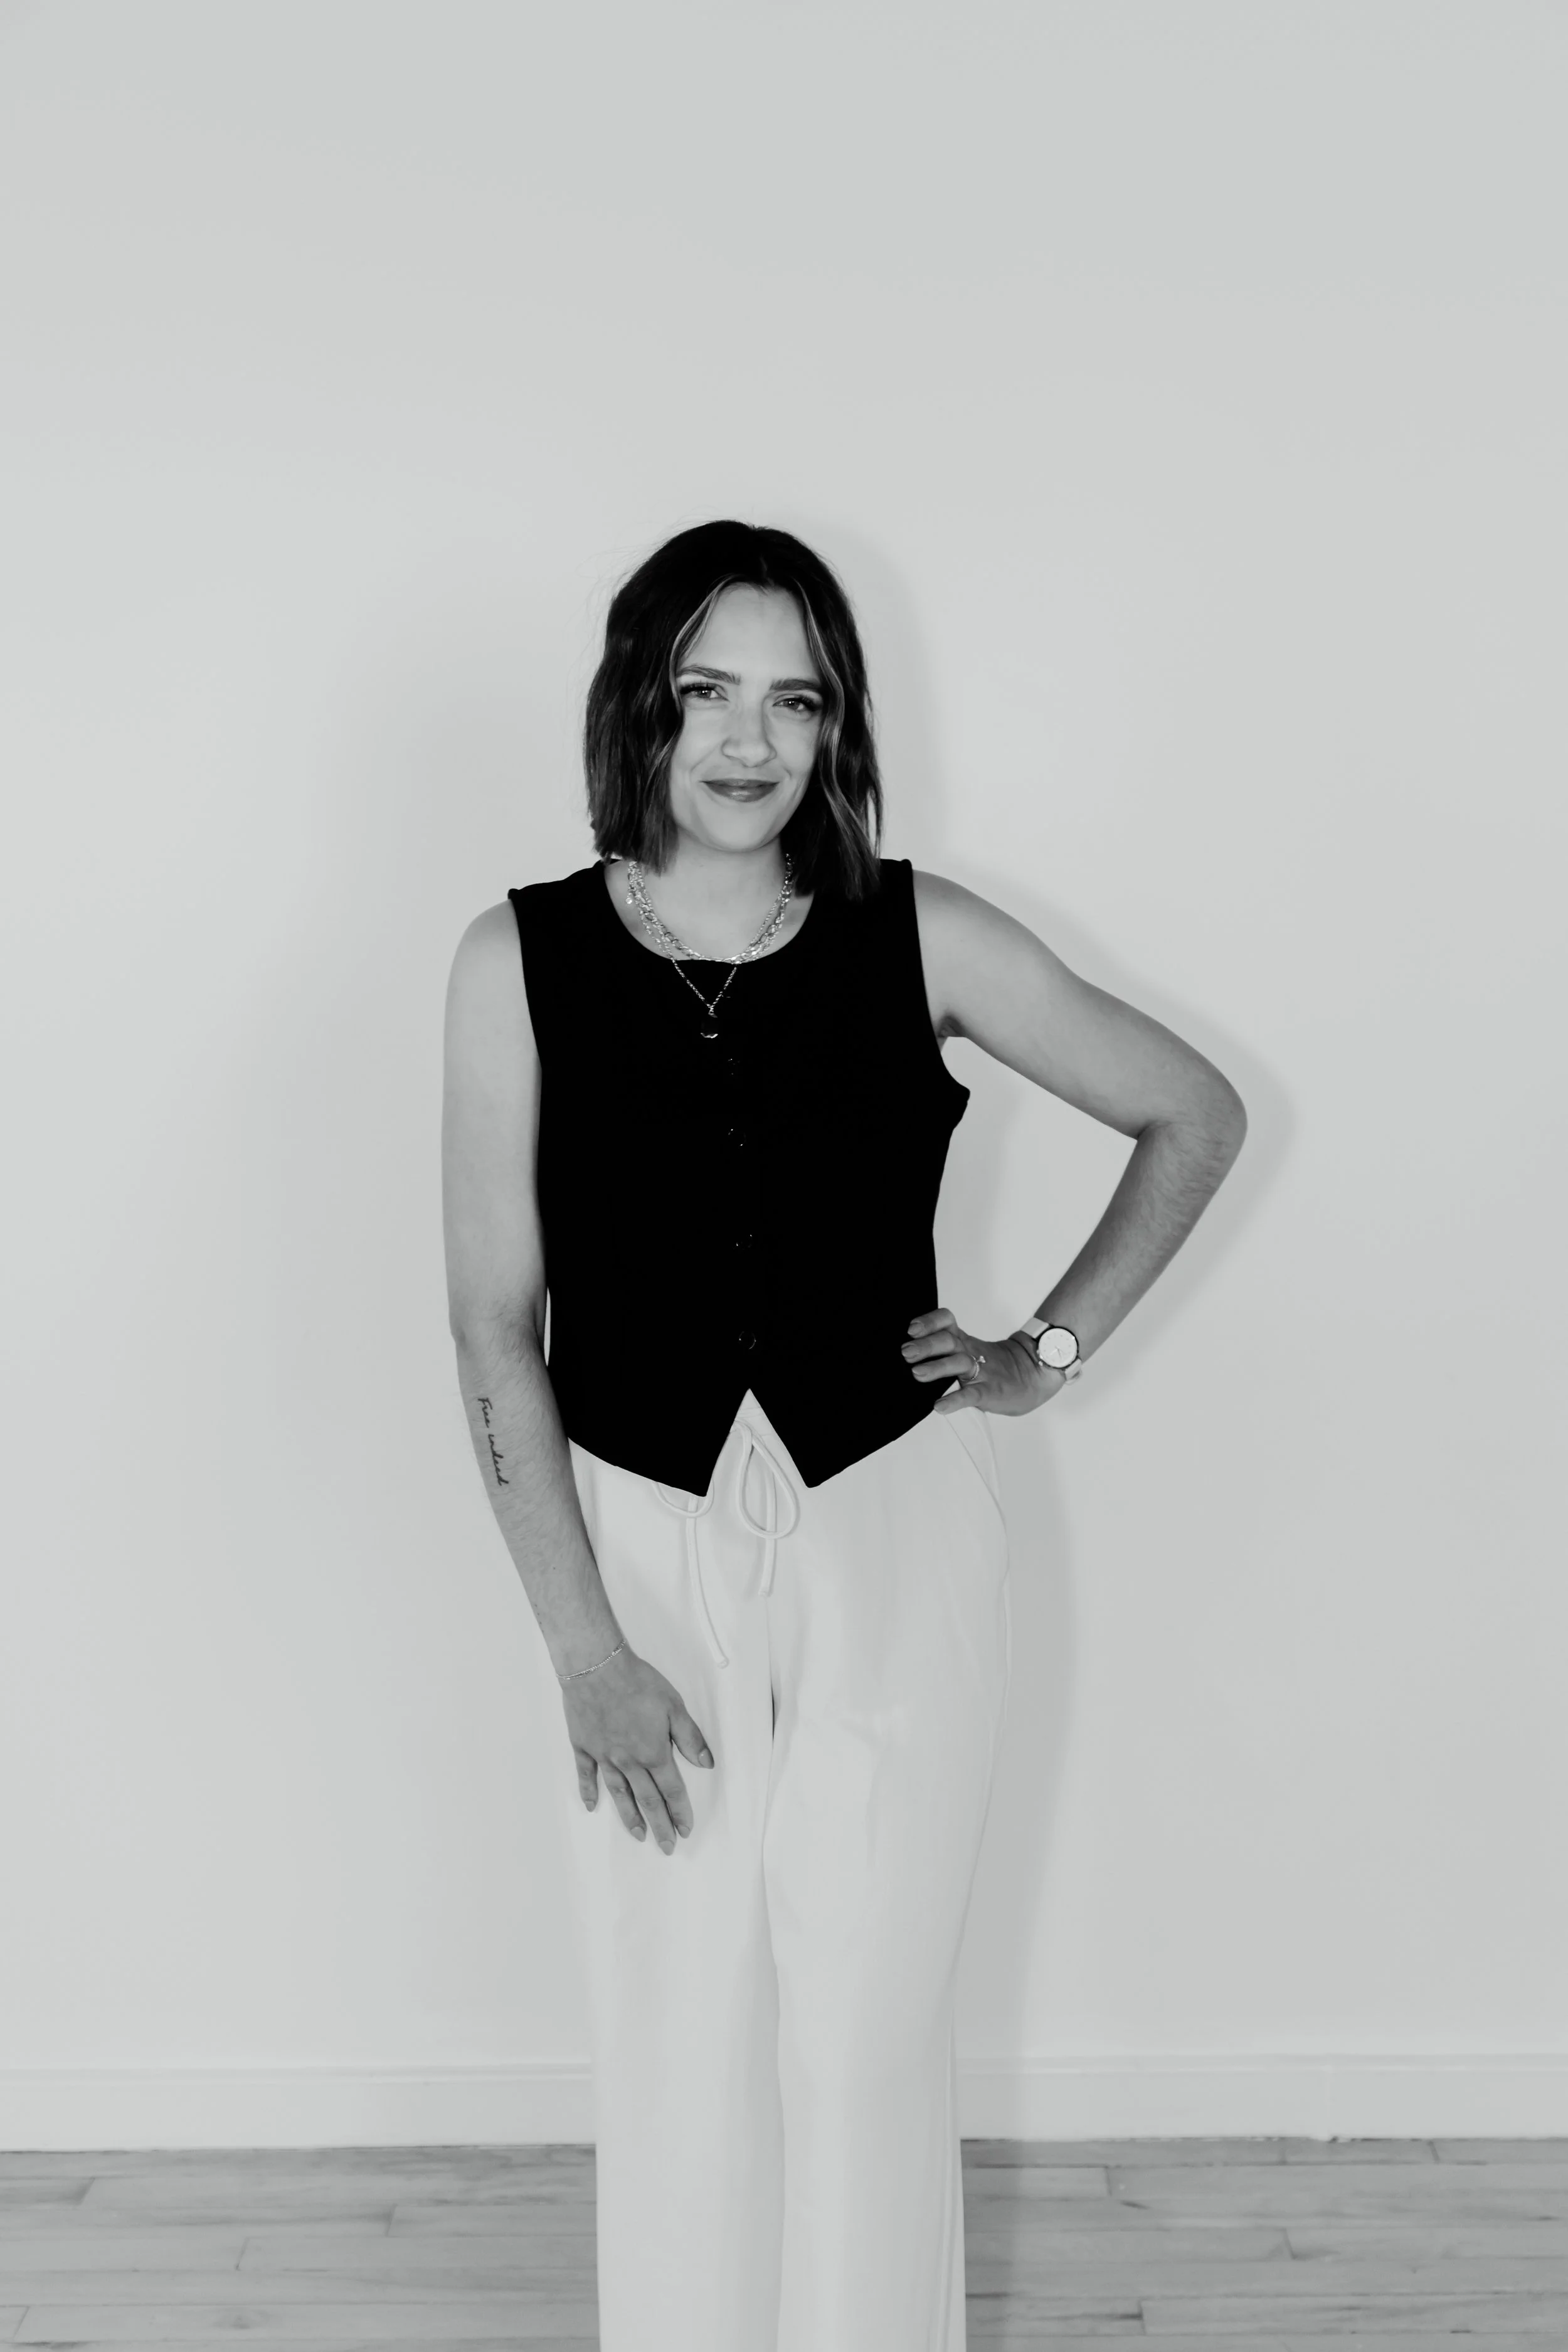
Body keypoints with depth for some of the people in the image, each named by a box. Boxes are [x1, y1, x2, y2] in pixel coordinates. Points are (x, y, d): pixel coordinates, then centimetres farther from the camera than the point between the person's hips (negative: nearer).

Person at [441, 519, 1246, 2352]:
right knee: (679, 2039, 10)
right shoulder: (520, 959, -6)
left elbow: (1196, 1116, 8)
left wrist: (1051, 1349, 4)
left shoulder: (921, 939, -5)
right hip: (641, 1544, 0)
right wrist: (585, 1647, -8)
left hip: (894, 1534, 0)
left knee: (863, 2034, 6)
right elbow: (494, 1327, -6)